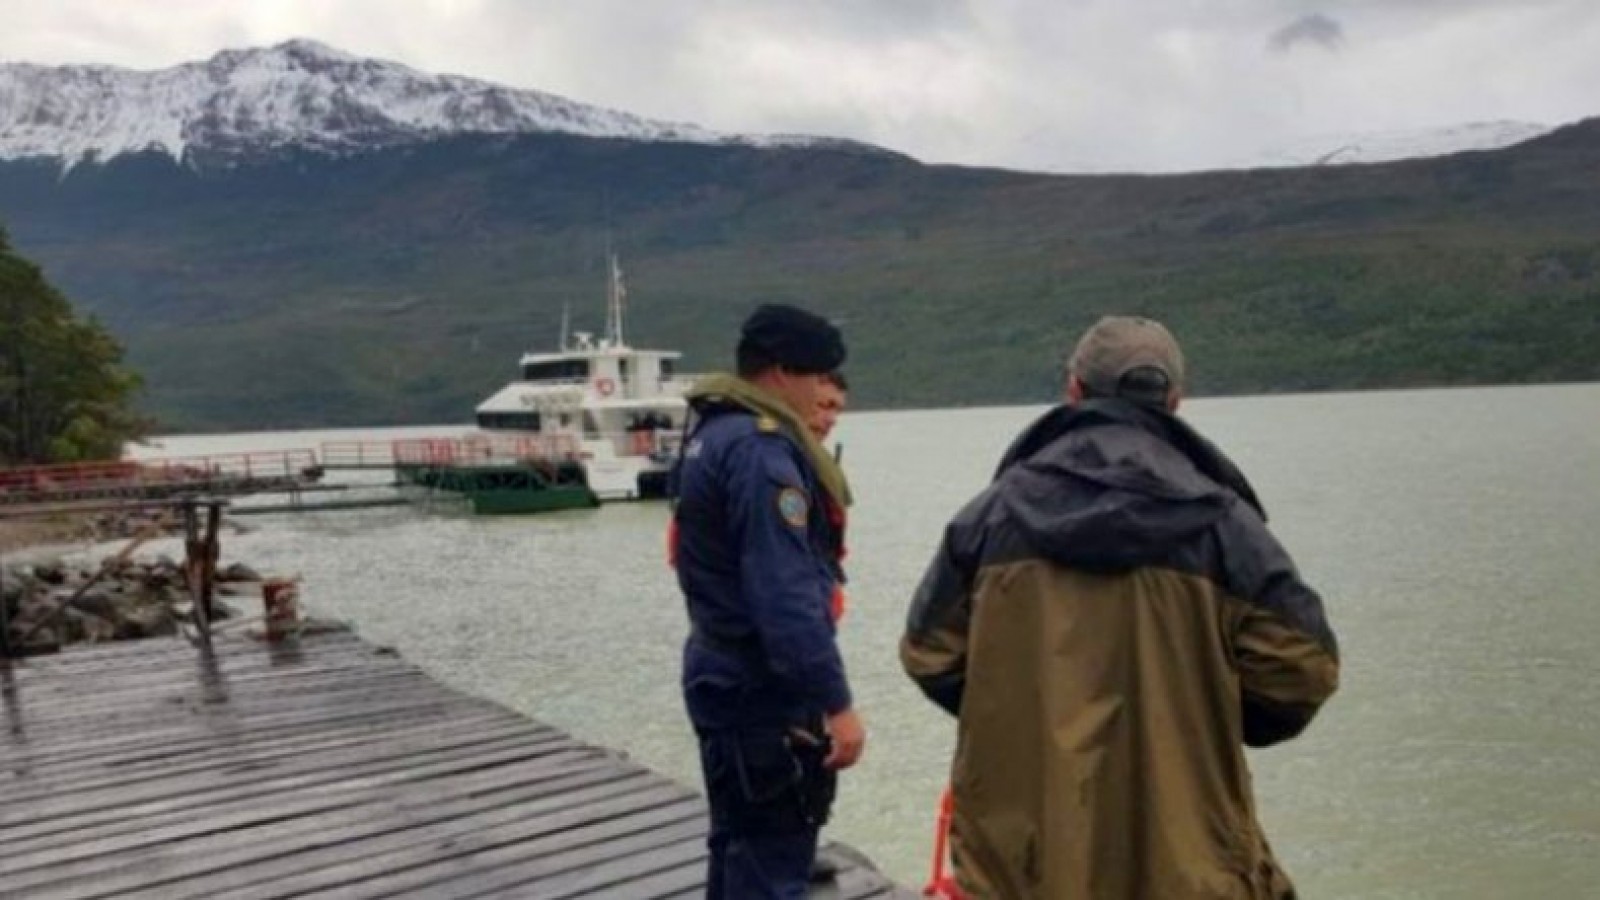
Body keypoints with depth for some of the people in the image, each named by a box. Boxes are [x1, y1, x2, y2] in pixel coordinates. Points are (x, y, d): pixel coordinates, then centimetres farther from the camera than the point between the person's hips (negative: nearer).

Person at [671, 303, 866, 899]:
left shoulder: (712, 435, 11)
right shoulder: (760, 450, -22)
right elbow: (786, 596, -28)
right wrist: (836, 703, -24)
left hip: (727, 677, 10)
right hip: (764, 693, -10)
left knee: (740, 847, 22)